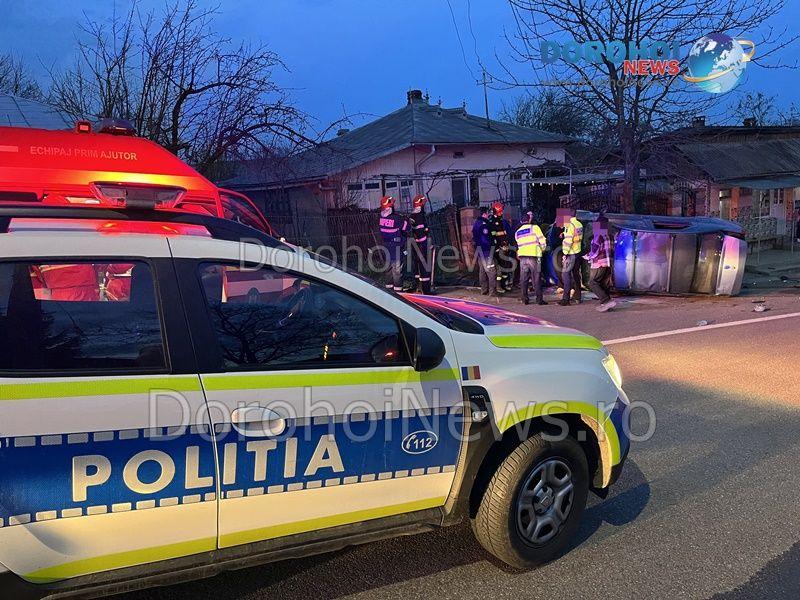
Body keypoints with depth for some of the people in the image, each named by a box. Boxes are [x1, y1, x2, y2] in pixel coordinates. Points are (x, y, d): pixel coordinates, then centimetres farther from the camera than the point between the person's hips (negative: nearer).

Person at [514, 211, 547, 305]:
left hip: (522, 256, 5)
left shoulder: (517, 232, 18)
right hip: (534, 256, -4)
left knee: (523, 279, 8)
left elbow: (518, 245, 13)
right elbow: (542, 241, -2)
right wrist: (543, 249, 12)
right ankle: (539, 299, -1)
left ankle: (524, 299, 7)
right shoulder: (534, 227, 1)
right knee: (536, 279, -1)